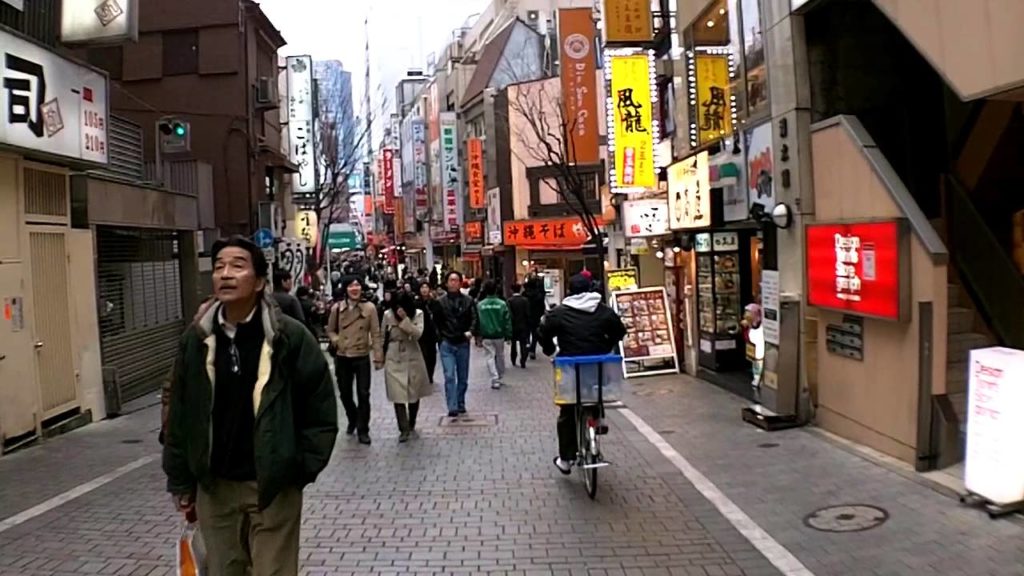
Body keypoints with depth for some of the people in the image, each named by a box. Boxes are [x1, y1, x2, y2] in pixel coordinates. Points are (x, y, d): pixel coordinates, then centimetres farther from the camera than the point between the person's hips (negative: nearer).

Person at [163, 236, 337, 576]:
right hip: (214, 487, 4)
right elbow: (180, 415, 7)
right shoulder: (197, 339, 0)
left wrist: (301, 470, -6)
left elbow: (320, 412, -6)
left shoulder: (290, 337, -11)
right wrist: (181, 482, 8)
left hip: (273, 486, -4)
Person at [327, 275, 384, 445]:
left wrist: (378, 357, -11)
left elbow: (376, 334, -7)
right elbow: (330, 330, 12)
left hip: (362, 357, -2)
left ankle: (363, 430, 10)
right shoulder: (337, 308, -1)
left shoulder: (369, 308, -7)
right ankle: (353, 420, 40)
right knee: (345, 393, 14)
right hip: (342, 357, 2)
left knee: (363, 394, -2)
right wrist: (336, 341, -9)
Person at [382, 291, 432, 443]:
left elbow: (418, 334, -22)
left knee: (414, 394, 12)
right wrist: (381, 356, 13)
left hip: (413, 359, 0)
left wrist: (405, 319, -28)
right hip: (394, 360, 0)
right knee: (398, 396, -7)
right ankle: (404, 429, 0)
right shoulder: (388, 315, -5)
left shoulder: (418, 314, -8)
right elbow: (383, 337, 7)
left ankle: (411, 425, 33)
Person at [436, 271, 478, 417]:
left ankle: (461, 404, 26)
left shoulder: (468, 301, 2)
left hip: (463, 344, 2)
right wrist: (440, 335, -6)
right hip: (447, 344, -2)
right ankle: (452, 408, -11)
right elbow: (436, 321, 3)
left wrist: (470, 331, -20)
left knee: (463, 378, 12)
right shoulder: (440, 302, 0)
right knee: (449, 376, -10)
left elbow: (474, 318, -4)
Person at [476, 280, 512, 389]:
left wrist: (478, 335, 9)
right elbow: (507, 321, -5)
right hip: (499, 335, 1)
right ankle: (500, 378, 29)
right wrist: (508, 334, 3)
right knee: (500, 356, 17)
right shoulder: (502, 304, -8)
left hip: (486, 336, -1)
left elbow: (477, 321, -1)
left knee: (490, 357, 3)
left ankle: (495, 379, -9)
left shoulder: (480, 305, -7)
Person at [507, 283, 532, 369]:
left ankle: (513, 361, 24)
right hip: (523, 325, 0)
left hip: (513, 326, 0)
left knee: (514, 343, 17)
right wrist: (528, 325, 2)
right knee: (523, 344, 3)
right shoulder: (525, 300, -7)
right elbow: (528, 314, -7)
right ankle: (522, 362, -4)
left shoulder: (510, 301, -11)